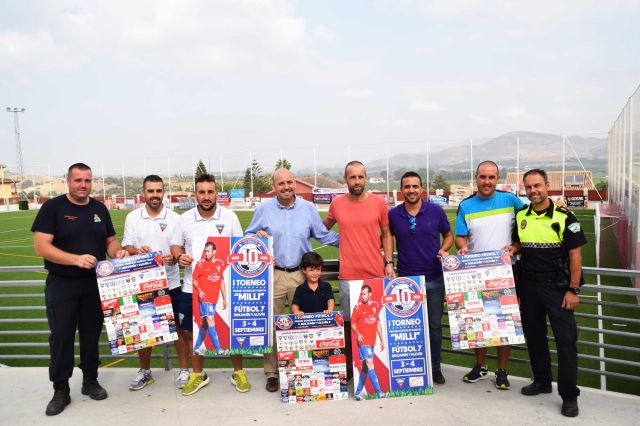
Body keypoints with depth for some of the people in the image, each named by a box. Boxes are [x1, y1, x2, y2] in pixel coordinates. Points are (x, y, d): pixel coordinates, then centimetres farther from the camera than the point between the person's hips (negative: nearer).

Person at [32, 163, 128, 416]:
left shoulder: (100, 208, 7)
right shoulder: (53, 207, -7)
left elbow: (110, 241, 13)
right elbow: (41, 246, -15)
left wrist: (118, 252, -11)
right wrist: (77, 259, -27)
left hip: (95, 283, 4)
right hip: (61, 285, -3)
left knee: (91, 334, 13)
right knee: (61, 336, 3)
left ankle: (90, 381, 28)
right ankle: (60, 390, 18)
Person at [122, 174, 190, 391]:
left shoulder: (174, 218, -1)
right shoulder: (132, 218, 4)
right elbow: (126, 247, 4)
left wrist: (174, 257, -22)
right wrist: (137, 251, -19)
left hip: (171, 282, -1)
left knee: (178, 326, 4)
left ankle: (184, 369, 18)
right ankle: (144, 371, 29)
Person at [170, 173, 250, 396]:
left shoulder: (230, 217, -3)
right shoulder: (184, 219, 0)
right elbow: (176, 245, 10)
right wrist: (179, 256, -12)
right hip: (193, 286, 2)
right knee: (194, 331, 12)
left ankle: (238, 372, 25)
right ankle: (198, 375, 30)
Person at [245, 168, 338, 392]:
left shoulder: (308, 208, 6)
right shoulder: (263, 209, 4)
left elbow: (323, 235, 12)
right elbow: (248, 236, 11)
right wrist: (257, 237, -11)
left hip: (301, 274, 1)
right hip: (272, 275, -1)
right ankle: (272, 373, 15)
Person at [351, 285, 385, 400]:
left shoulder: (375, 305, 9)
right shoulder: (358, 307, -4)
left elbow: (378, 323, 16)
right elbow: (353, 324, -1)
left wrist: (382, 340, 15)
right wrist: (358, 334, -19)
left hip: (372, 341, 5)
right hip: (363, 341, -5)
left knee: (365, 367, 9)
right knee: (369, 364, -12)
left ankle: (358, 392, 18)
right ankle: (378, 391, -9)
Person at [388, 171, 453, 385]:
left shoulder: (436, 211, -2)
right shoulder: (393, 214, -1)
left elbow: (448, 235, 10)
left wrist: (444, 249, -10)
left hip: (434, 278, 0)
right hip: (405, 279, 0)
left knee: (435, 325, 10)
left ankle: (435, 367, 26)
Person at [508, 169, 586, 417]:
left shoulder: (564, 217, -9)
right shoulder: (520, 216, 4)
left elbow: (575, 254, -9)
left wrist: (573, 290, -12)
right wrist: (512, 249, -5)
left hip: (557, 286, -5)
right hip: (528, 285, 5)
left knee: (566, 339, -3)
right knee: (533, 335, 14)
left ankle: (569, 395, 9)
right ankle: (542, 381, 32)